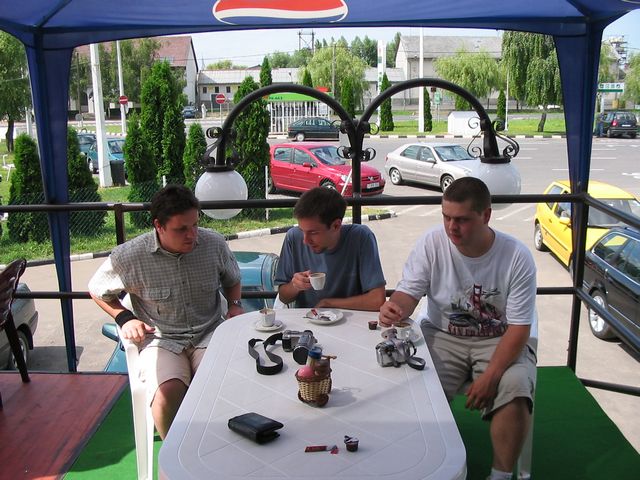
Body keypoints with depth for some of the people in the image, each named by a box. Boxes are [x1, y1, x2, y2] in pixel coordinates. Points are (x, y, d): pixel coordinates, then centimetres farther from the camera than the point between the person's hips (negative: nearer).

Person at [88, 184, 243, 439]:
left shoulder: (214, 243, -1)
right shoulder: (129, 256, -8)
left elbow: (232, 279, 21)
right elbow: (98, 290, 12)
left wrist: (235, 304, 2)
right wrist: (124, 318, -2)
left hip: (209, 334, 2)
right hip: (161, 339, -1)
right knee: (169, 392, -31)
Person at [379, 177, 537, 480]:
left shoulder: (517, 257, -16)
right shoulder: (431, 243, -12)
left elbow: (519, 327, -14)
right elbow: (409, 293, -8)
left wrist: (490, 377, -25)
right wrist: (394, 308, -34)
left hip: (501, 340, -1)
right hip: (443, 335, 1)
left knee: (515, 392, -27)